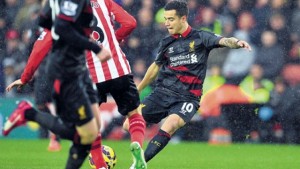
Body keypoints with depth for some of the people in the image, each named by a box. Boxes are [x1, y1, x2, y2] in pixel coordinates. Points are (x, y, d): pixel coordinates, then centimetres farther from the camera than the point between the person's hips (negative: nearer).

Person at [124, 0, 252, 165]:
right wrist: (137, 90, 33)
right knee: (130, 124, -8)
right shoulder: (166, 43, 11)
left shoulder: (200, 37, 0)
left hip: (186, 98, -5)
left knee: (169, 126, -32)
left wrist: (237, 42, -40)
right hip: (162, 93, 5)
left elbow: (223, 41, -16)